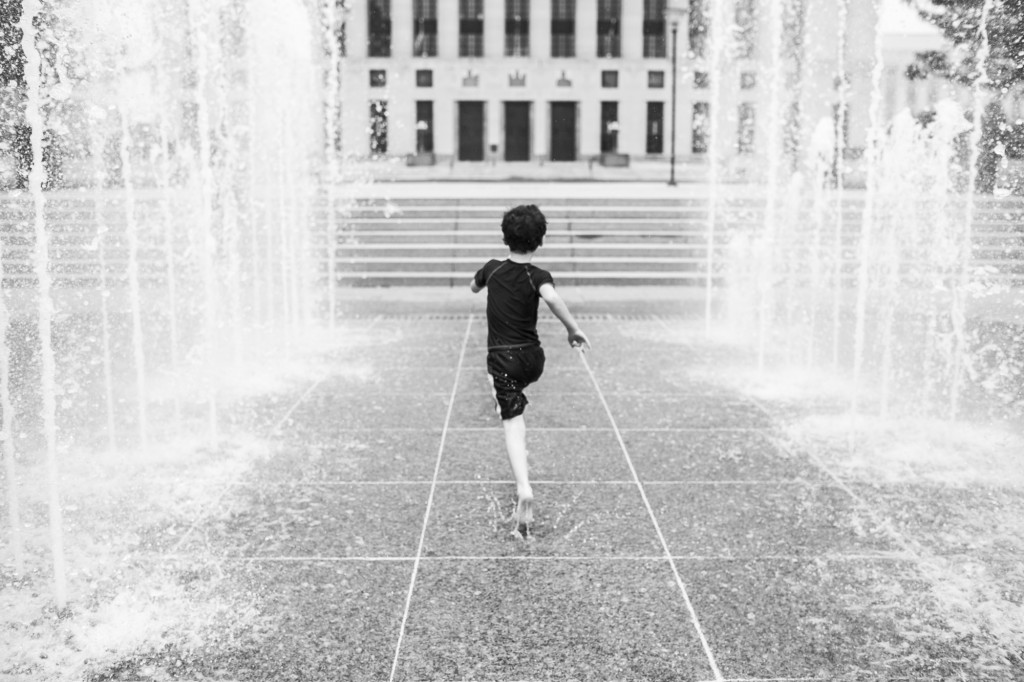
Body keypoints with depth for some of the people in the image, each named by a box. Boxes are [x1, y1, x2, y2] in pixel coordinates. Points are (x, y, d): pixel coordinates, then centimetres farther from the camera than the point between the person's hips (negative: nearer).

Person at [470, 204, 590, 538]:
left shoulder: (493, 269, 0)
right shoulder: (537, 276, -8)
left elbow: (473, 287, 22)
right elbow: (552, 297, -31)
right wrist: (573, 329, -24)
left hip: (502, 357, -1)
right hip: (533, 358, 1)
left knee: (513, 423, -10)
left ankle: (524, 488, -26)